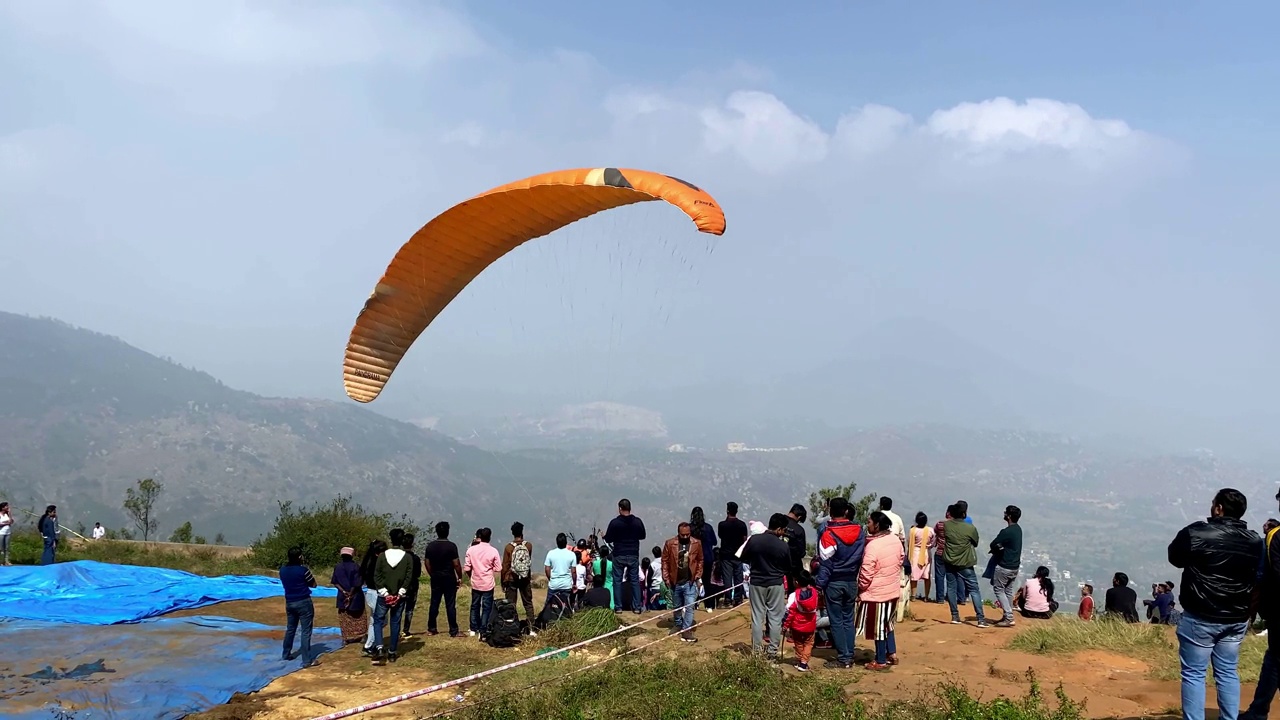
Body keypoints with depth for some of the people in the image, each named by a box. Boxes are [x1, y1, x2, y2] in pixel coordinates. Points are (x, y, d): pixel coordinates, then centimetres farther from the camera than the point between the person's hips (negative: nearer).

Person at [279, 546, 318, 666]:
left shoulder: (283, 570, 3)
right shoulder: (303, 569, -16)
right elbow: (313, 584, -5)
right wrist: (309, 572, 7)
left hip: (289, 602, 6)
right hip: (303, 602, -6)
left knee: (290, 629, 22)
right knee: (306, 631, -3)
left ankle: (286, 655, 33)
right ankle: (307, 660, -4)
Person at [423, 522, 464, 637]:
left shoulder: (430, 546, 2)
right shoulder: (451, 546, -12)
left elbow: (427, 563, 6)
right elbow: (456, 564, -13)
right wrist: (460, 577, -2)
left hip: (435, 579, 4)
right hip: (449, 579, -4)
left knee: (434, 604, 11)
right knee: (450, 605, -1)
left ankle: (431, 629, 16)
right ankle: (453, 631, 2)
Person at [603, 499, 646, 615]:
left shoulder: (614, 522, -13)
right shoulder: (638, 521, -5)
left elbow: (608, 539, -6)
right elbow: (642, 536, 10)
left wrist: (604, 536, 16)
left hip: (619, 555, -2)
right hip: (633, 555, 2)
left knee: (617, 581, 9)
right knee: (635, 581, 10)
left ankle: (618, 606, 10)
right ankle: (637, 607, 10)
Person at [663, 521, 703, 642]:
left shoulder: (697, 543, -5)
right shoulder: (670, 544, -8)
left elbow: (700, 561, 4)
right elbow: (665, 561, -2)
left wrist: (698, 577, 1)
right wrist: (666, 578, -4)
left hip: (690, 582, -1)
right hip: (675, 582, 1)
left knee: (689, 607, -7)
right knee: (677, 607, 18)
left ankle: (686, 631, -4)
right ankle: (678, 625, 38)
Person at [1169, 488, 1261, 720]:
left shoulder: (1196, 533, -13)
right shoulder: (1255, 541, 3)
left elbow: (1175, 558, 3)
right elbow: (1257, 577, 13)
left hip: (1200, 617, -5)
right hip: (1236, 619, 5)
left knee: (1193, 674, 1)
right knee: (1228, 673, 14)